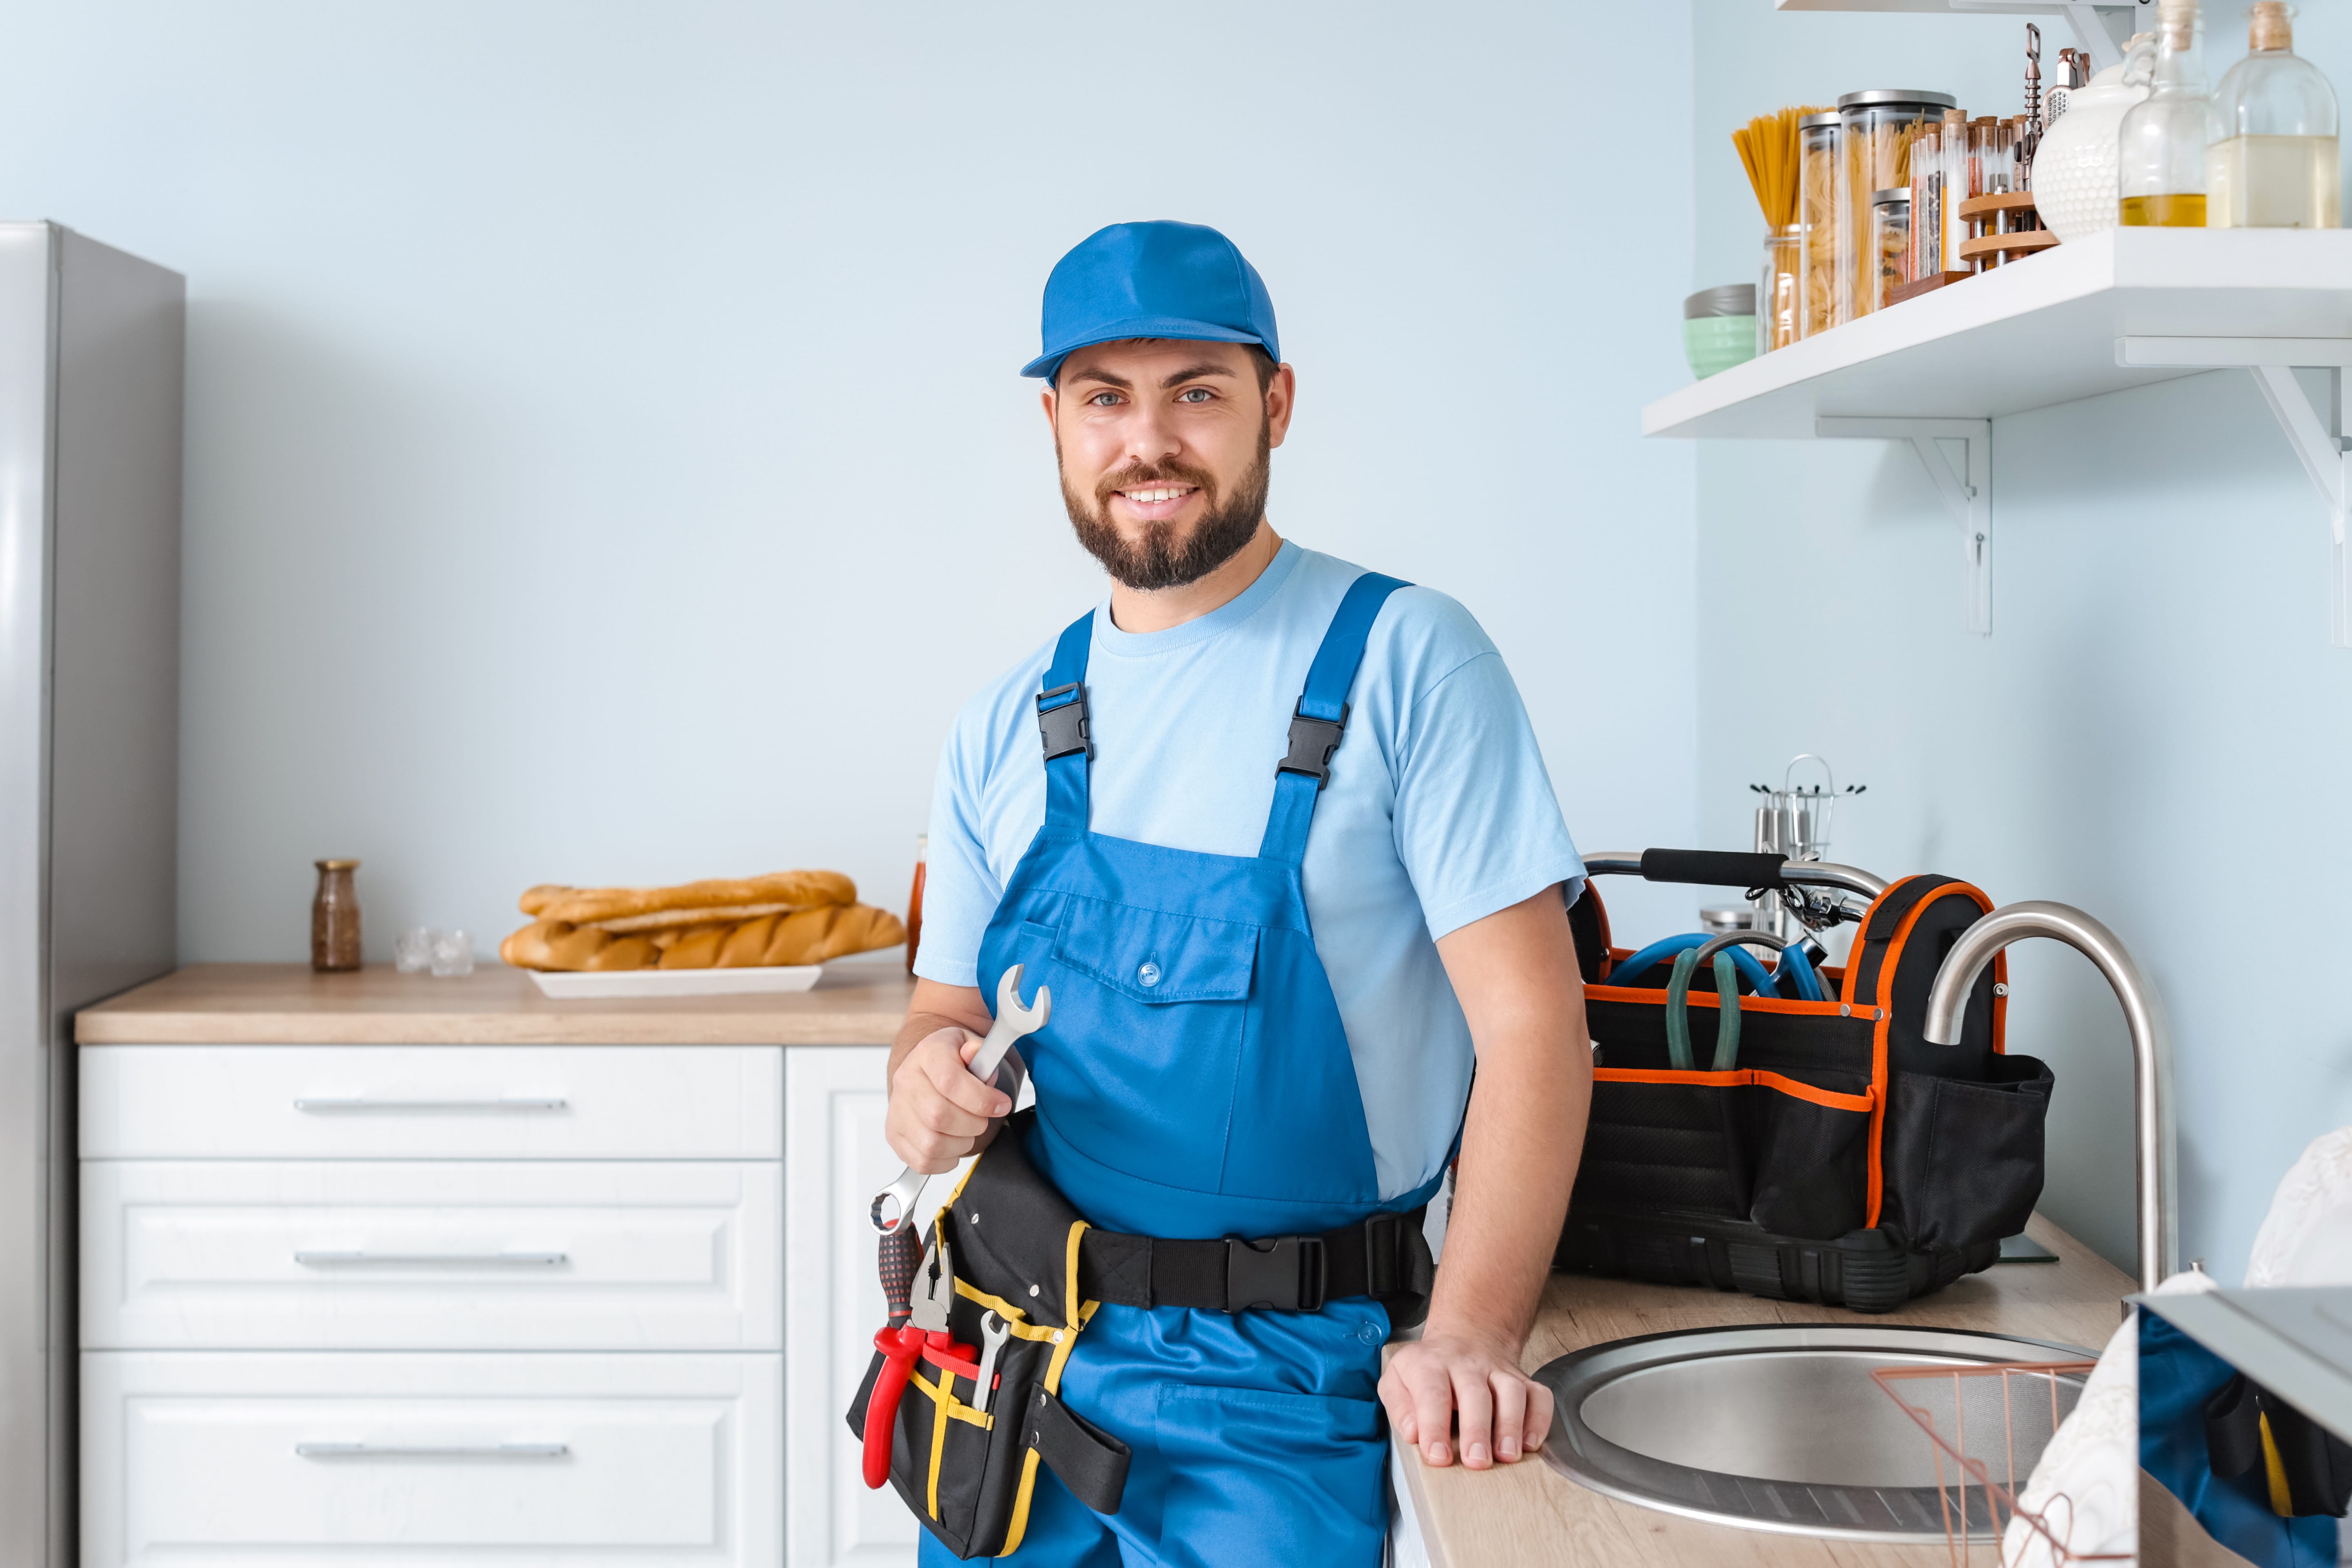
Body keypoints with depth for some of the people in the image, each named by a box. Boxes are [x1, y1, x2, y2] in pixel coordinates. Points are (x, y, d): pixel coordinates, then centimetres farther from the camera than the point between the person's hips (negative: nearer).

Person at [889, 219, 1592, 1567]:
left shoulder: (1405, 660, -9)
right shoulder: (1007, 727, 7)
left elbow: (1533, 1024, -14)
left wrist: (1472, 1336, -25)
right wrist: (929, 1080, -10)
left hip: (1275, 1386, -4)